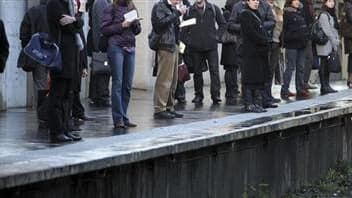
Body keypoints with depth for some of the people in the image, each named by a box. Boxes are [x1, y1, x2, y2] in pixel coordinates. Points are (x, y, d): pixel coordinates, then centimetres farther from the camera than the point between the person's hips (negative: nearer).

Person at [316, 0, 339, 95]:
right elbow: (327, 31, -14)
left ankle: (326, 86, 10)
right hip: (325, 45, -9)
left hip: (330, 46, 9)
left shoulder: (331, 15, 18)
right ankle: (324, 87, -7)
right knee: (324, 65, -7)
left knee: (327, 66, 8)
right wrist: (334, 43, -13)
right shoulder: (324, 15, -9)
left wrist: (336, 42, 8)